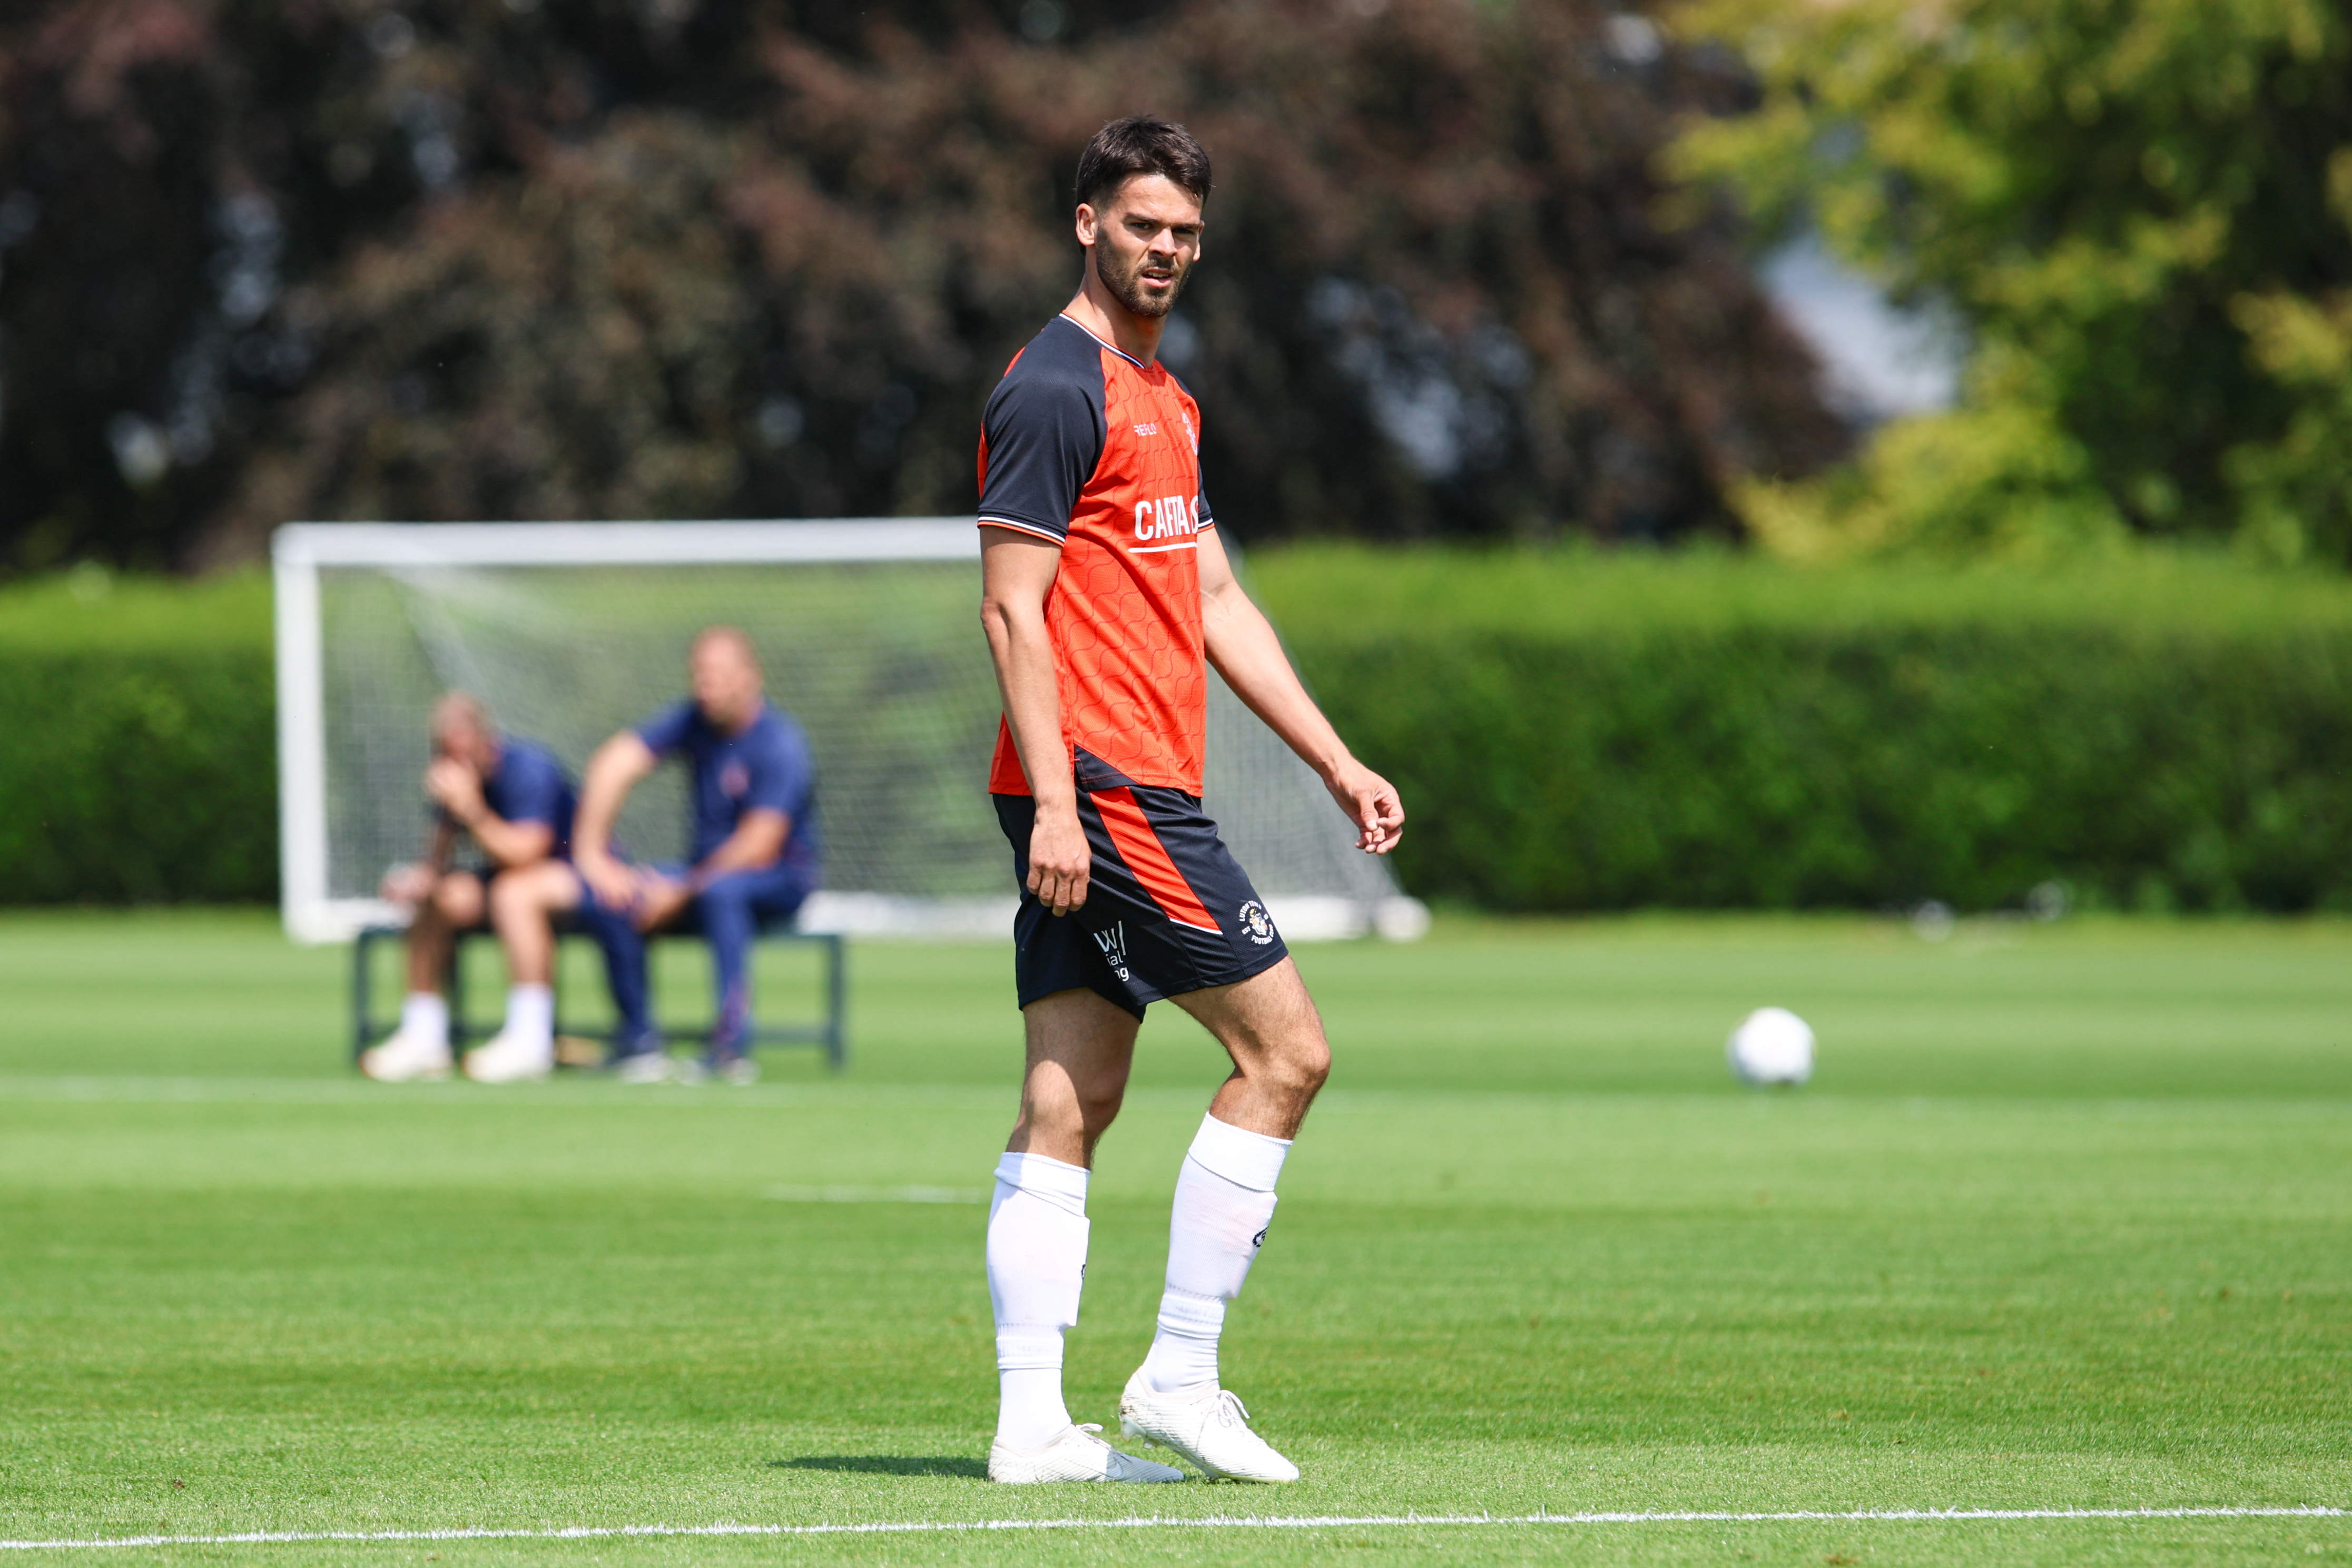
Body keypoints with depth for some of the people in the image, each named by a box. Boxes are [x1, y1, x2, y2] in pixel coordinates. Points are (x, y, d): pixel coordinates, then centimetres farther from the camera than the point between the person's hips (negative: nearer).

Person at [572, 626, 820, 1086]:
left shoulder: (779, 744, -17)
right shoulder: (694, 720, 2)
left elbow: (759, 847, -22)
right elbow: (613, 763, -6)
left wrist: (683, 893, -21)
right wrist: (590, 852, -16)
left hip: (781, 880, -6)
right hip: (706, 870, 6)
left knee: (721, 891, -41)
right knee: (607, 895, -16)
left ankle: (731, 1046, -40)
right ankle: (639, 1043, -11)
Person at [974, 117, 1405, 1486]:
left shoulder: (1167, 398, 20)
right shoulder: (1057, 389, -10)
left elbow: (1216, 602, 24)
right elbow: (1012, 608, -15)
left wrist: (1337, 762, 21)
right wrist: (1053, 800, -21)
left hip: (1105, 799, 9)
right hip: (1100, 788, -9)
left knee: (1070, 1104, 5)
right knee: (1286, 1049, -7)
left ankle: (1033, 1424, 4)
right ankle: (1180, 1376, -5)